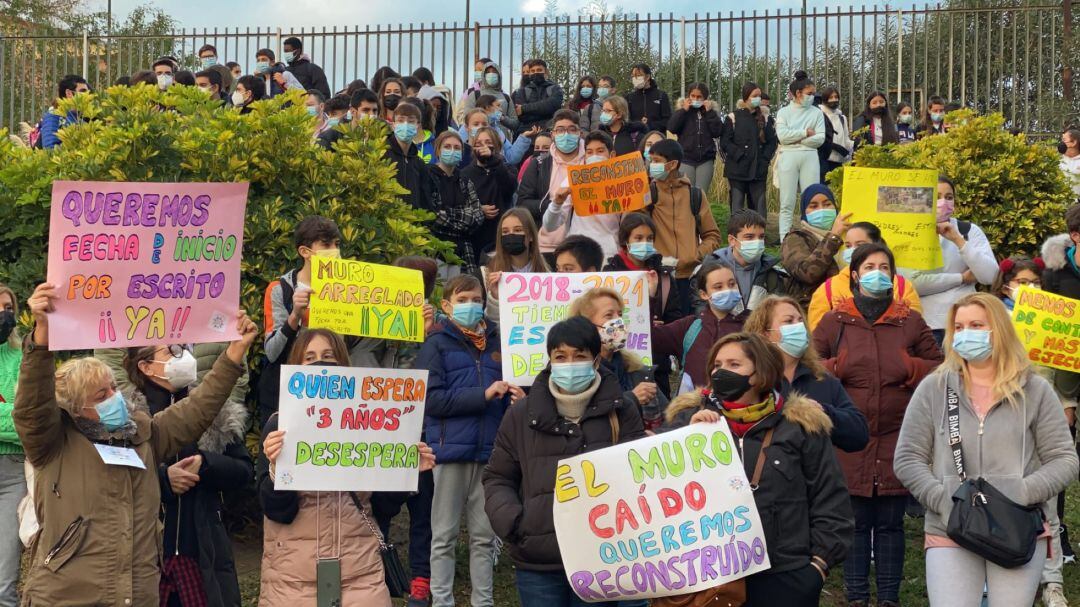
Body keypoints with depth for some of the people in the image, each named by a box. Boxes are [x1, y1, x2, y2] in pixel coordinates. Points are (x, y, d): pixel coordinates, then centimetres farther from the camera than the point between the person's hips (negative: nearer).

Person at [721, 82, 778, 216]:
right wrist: (739, 155, -12)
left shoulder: (764, 119, 12)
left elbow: (773, 141, 12)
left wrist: (765, 158, -1)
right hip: (737, 170, -3)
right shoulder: (733, 118, 0)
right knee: (737, 206, -1)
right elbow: (725, 142, -4)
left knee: (759, 207, 3)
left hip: (759, 170, 3)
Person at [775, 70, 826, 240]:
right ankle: (784, 240, 0)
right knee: (787, 203, -1)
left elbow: (820, 138, -2)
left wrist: (795, 138, -8)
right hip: (788, 157, -1)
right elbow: (782, 135, -9)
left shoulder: (816, 113, 8)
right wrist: (806, 133, -7)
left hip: (810, 157, 1)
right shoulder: (784, 112, 6)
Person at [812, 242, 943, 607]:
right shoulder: (834, 322, 6)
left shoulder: (911, 322, 8)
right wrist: (836, 368, -10)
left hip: (897, 439, 1)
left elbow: (940, 369, 11)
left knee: (890, 523, 5)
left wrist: (910, 368, -7)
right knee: (856, 521, 3)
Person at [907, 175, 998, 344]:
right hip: (927, 326, -1)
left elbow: (990, 276, -7)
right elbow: (911, 282, -13)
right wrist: (961, 278, -8)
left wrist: (958, 240, -13)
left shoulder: (970, 230, 6)